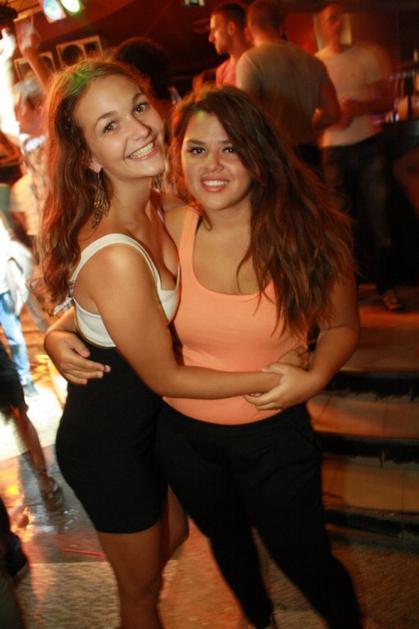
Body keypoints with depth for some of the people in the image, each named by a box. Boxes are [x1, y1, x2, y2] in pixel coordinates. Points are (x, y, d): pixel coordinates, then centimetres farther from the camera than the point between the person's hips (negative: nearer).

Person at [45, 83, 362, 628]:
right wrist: (58, 336, -18)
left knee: (304, 559, 16)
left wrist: (314, 377, -21)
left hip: (275, 435, -2)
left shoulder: (304, 233, -16)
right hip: (183, 434, 3)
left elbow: (341, 325, -3)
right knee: (227, 542, 29)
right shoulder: (163, 231, -15)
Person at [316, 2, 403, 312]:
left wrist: (360, 107, -15)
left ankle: (387, 286, 6)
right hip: (333, 151, 0)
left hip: (368, 145, 0)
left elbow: (387, 100, 5)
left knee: (378, 218, -1)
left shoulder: (367, 55, 6)